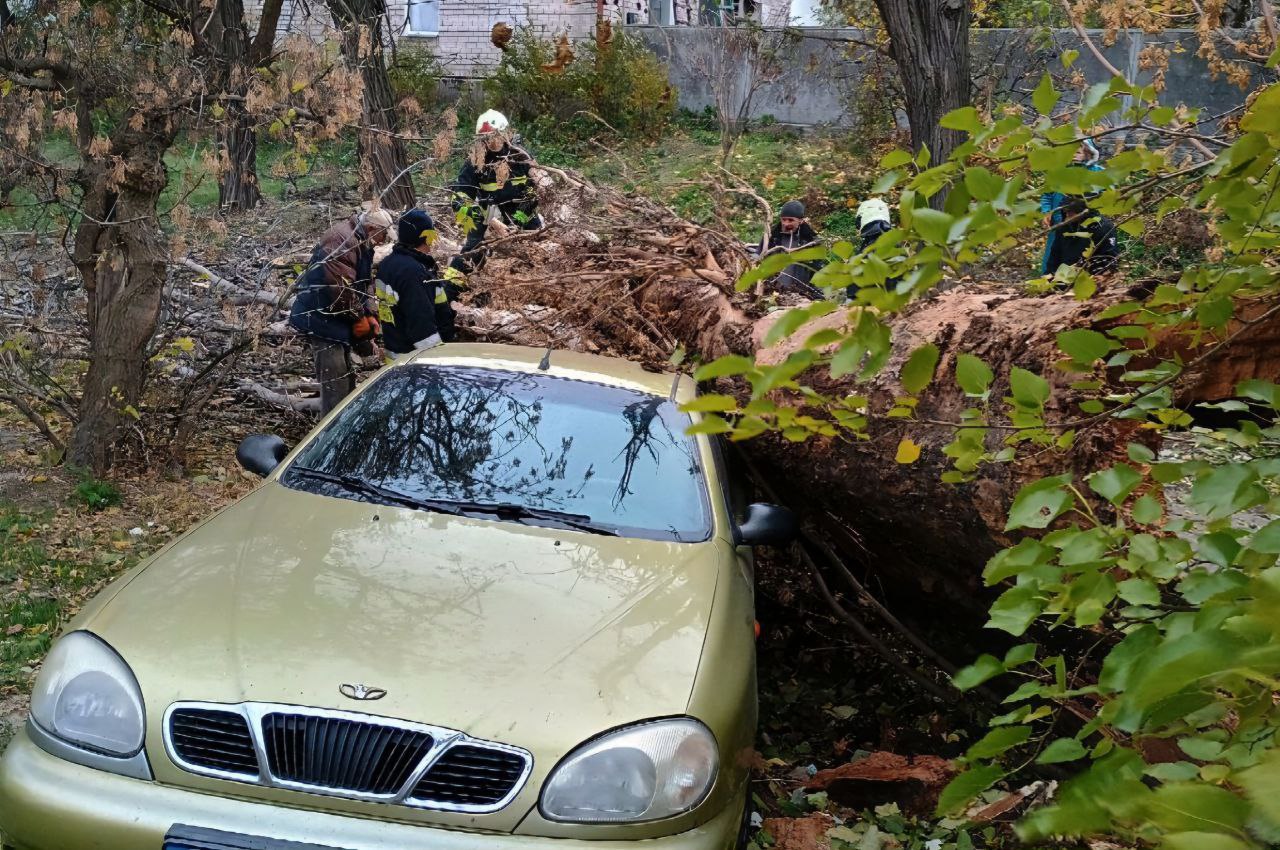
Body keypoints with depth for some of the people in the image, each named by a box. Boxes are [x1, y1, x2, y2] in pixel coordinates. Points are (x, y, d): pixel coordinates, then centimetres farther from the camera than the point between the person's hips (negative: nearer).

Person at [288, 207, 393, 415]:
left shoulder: (361, 245, 14)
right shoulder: (343, 240, -21)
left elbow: (364, 285, 16)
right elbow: (340, 288, -26)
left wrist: (370, 316, 2)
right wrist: (361, 317, -15)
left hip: (336, 319, 11)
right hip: (322, 319, -11)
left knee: (346, 377, 19)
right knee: (335, 382, -11)